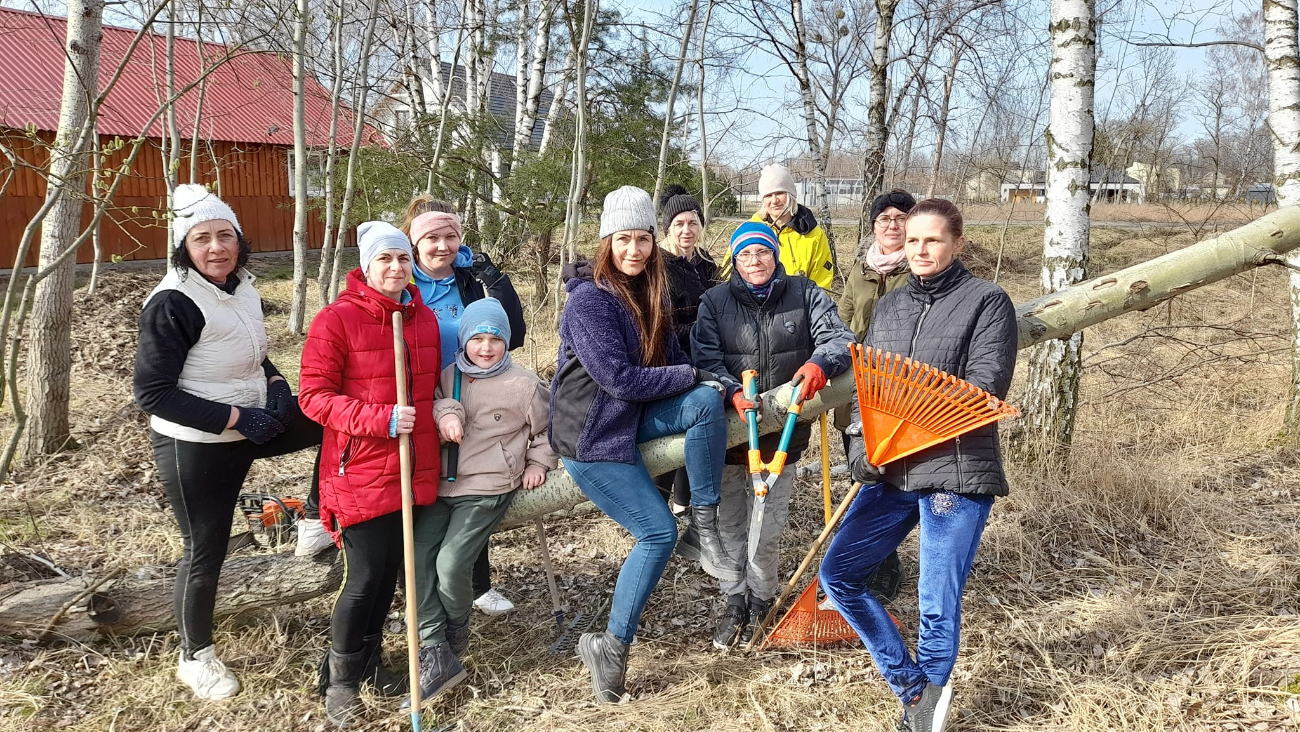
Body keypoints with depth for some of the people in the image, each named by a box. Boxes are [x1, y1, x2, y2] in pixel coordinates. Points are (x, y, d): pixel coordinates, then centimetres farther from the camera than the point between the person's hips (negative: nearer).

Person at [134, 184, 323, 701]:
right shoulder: (172, 303, -22)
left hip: (249, 424, 7)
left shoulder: (241, 286, 1)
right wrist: (237, 418, -24)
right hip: (195, 446, -7)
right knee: (204, 551, 6)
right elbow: (152, 393, -24)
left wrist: (274, 382, -2)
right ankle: (195, 658, 28)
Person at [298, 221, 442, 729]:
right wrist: (381, 419, -21)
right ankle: (340, 679, 19)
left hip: (415, 471, 6)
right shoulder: (336, 320, -10)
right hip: (361, 473, -5)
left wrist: (439, 418, 9)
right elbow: (315, 395, -12)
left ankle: (366, 656, 36)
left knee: (391, 572, 14)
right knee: (364, 579, -3)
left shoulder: (425, 319, 7)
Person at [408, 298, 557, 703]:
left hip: (488, 489, -5)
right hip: (441, 485, 5)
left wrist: (538, 464, 6)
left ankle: (456, 635, 14)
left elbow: (546, 431, 12)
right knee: (418, 559, -10)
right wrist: (445, 412, -23)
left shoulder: (523, 384, -1)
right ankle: (436, 655, -4)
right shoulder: (449, 376, 10)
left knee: (450, 565, -17)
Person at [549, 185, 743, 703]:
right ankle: (611, 645, 3)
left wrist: (708, 386, -7)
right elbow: (619, 378, -25)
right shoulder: (589, 300, -20)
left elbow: (669, 359, 10)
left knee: (706, 402, -19)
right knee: (659, 532, -10)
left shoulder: (648, 293, 6)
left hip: (633, 417, 7)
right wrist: (691, 375, -18)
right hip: (591, 434, -7)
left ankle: (706, 529, -10)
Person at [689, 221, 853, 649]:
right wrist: (733, 393, -26)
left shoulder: (804, 295, 3)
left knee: (766, 533, 5)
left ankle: (761, 601, 30)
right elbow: (706, 359, -8)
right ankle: (735, 604, 29)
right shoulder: (715, 302, 2)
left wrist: (819, 364, -31)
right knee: (728, 526, 10)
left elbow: (838, 336, -8)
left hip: (781, 436, -1)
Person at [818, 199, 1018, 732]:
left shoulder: (986, 301, -1)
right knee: (837, 574, 5)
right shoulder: (888, 307, 16)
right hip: (892, 473, 6)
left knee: (937, 606, -1)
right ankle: (913, 685, 18)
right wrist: (861, 445, -5)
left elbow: (985, 387, -12)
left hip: (956, 473, -6)